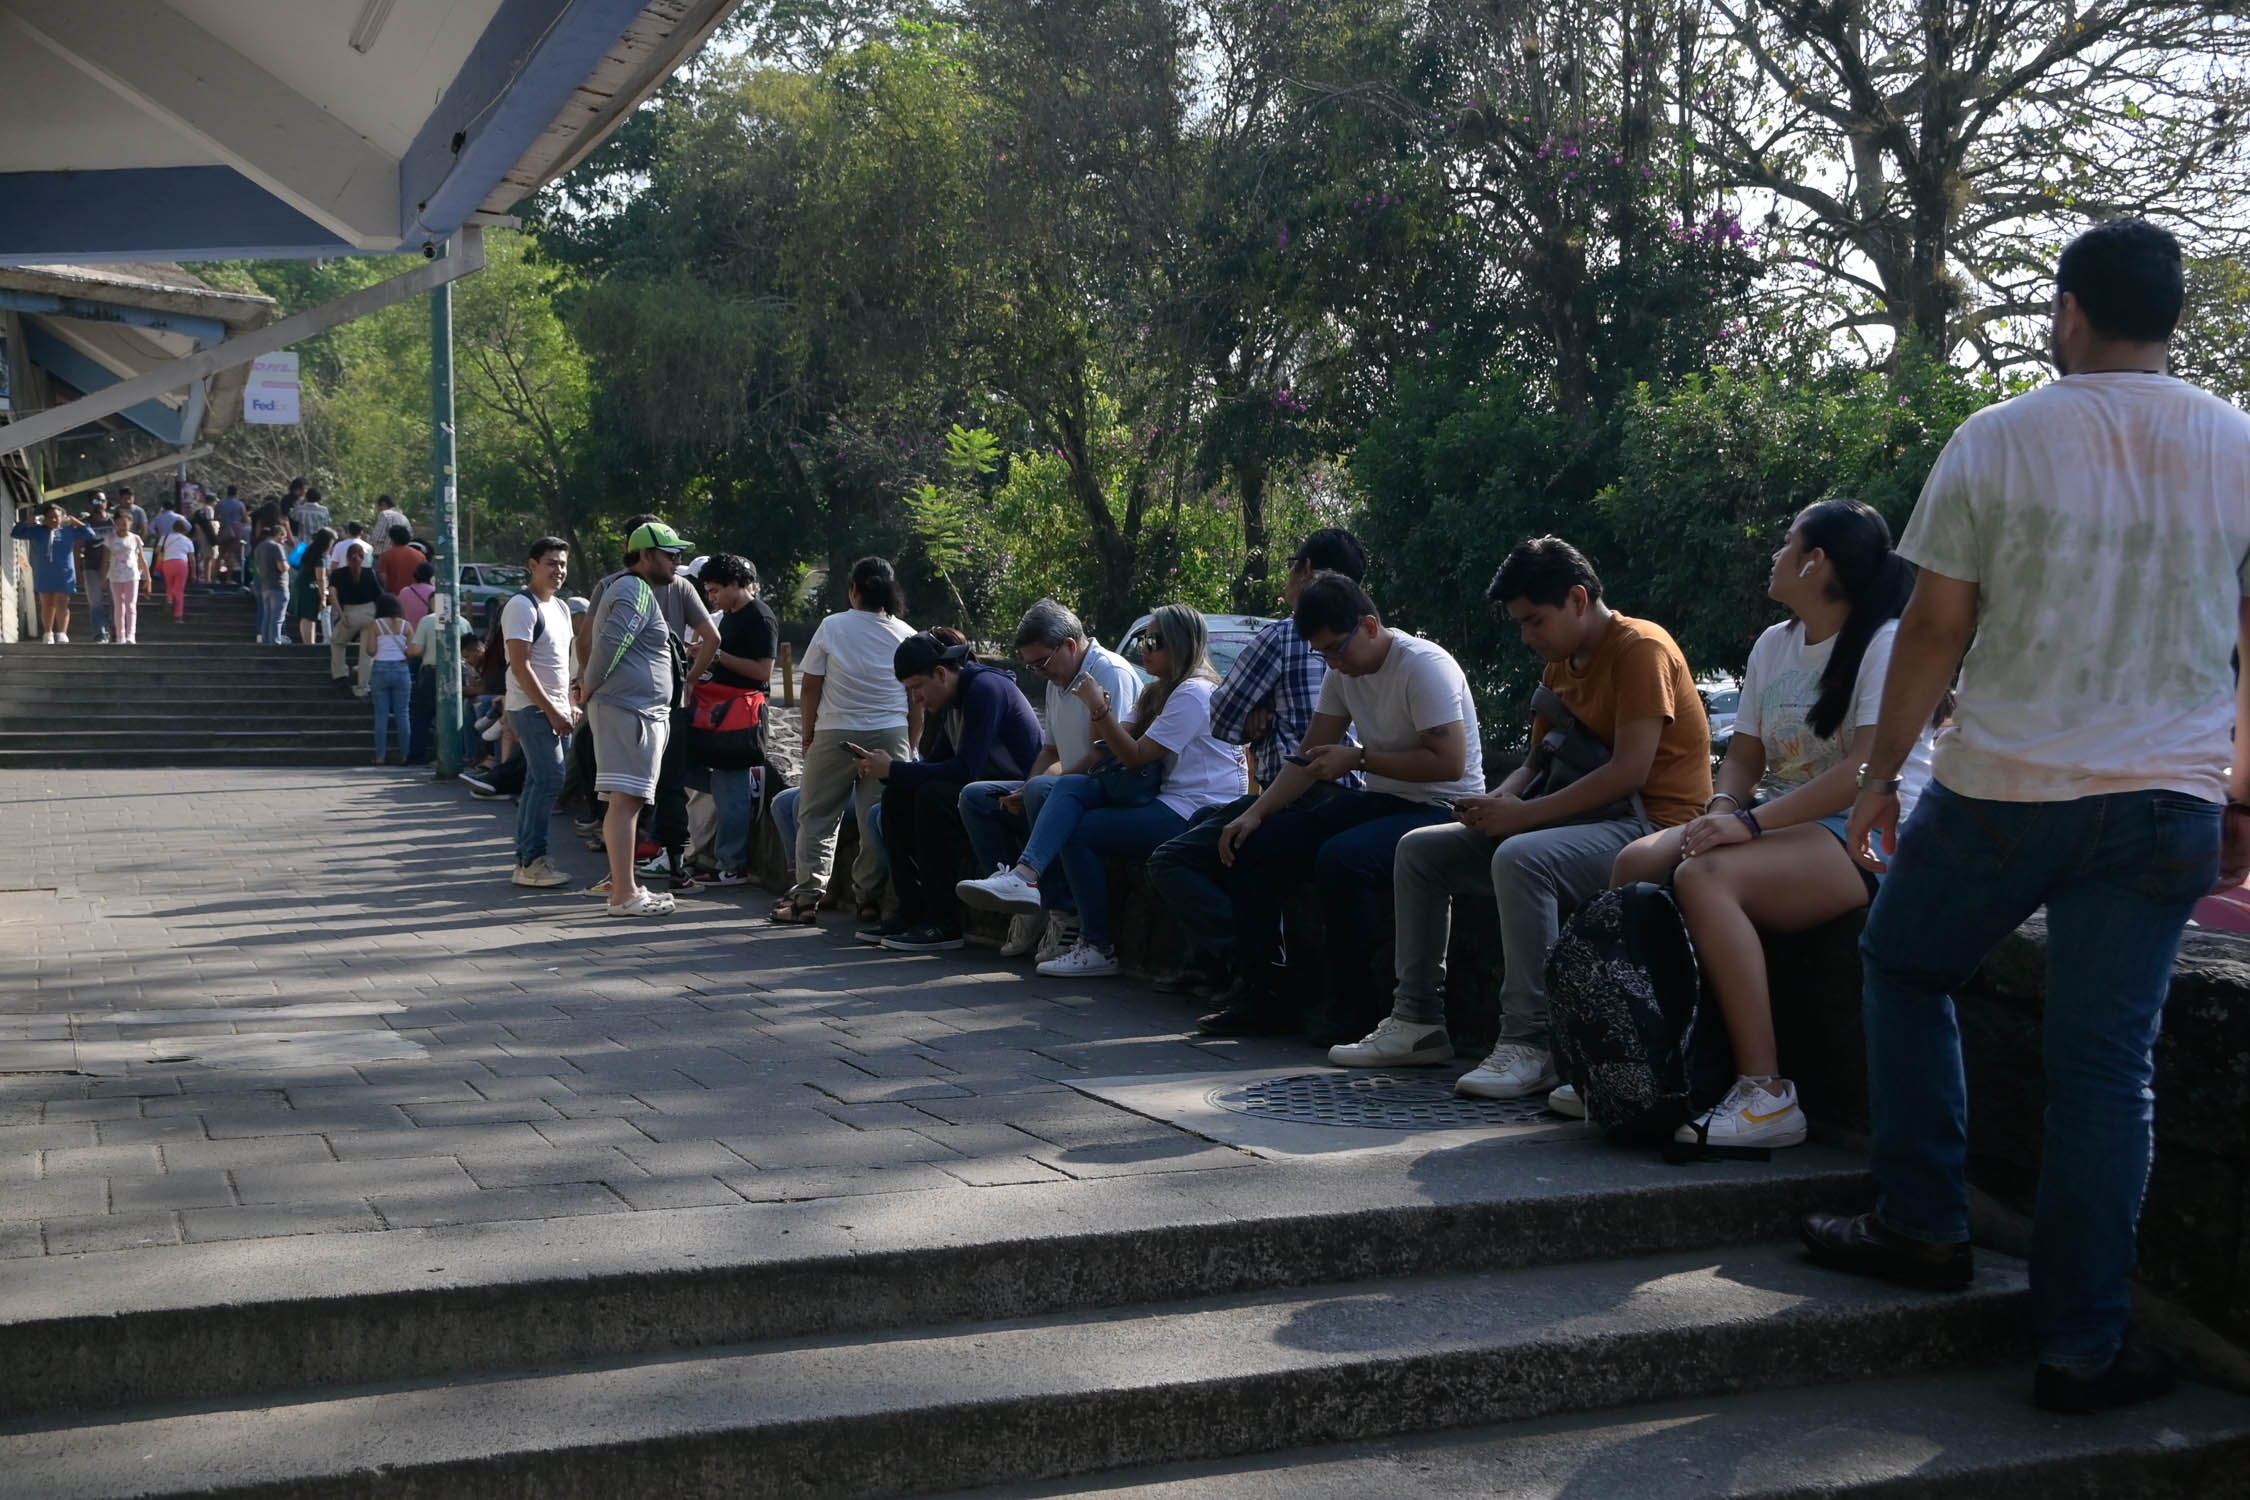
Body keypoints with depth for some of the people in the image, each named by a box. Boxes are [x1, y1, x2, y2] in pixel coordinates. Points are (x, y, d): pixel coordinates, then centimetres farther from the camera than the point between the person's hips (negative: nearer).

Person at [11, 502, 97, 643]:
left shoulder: (69, 531, 4)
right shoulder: (37, 531, 7)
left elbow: (90, 534, 4)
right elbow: (16, 533, 7)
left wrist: (75, 522, 1)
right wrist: (29, 521, 1)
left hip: (63, 575, -2)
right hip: (44, 575, 2)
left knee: (62, 605, -6)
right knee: (47, 605, 10)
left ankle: (62, 634, -10)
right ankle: (48, 634, 20)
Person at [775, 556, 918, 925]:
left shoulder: (832, 626, -2)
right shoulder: (906, 636, 5)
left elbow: (810, 686, -1)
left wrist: (807, 732, 10)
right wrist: (910, 746, 13)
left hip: (836, 734, -2)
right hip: (891, 735, 2)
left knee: (817, 817, 6)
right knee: (877, 819, 5)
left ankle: (807, 897, 2)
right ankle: (870, 898, 5)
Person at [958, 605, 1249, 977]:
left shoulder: (1194, 693, -12)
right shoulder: (1159, 692, 21)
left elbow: (1136, 757, -15)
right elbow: (1117, 746, 8)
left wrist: (1099, 709, -15)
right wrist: (1098, 708, -9)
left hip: (1196, 814, -10)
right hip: (1168, 800, 10)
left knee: (1079, 832, -13)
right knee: (1071, 786, -8)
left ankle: (1099, 948, -6)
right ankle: (1026, 875, -27)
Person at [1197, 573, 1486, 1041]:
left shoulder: (1424, 666, -18)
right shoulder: (1342, 671, 7)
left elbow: (1450, 763, -25)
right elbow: (1309, 756, 12)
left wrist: (1358, 758, -19)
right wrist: (1256, 812, -1)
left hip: (1441, 809, -9)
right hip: (1379, 802, 9)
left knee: (1340, 859, -35)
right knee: (1255, 847, 0)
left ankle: (1352, 1007, -19)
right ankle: (1261, 993, 4)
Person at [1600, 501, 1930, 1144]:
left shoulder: (1884, 644, -10)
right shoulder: (1773, 645, 16)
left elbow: (1865, 771, -21)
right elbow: (1744, 755, 14)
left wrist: (1751, 822, -26)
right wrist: (1721, 810, -9)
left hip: (1874, 833, -8)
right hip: (1784, 821, 8)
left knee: (1706, 876, -31)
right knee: (1637, 862, -12)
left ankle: (1765, 1094, -30)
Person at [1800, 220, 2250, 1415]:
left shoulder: (1997, 441, -5)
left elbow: (1934, 629, -4)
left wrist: (1881, 773, 5)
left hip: (2003, 786, -2)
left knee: (1904, 967, 21)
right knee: (2107, 1059, 6)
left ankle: (1922, 1226, 23)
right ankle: (2084, 1345, 10)